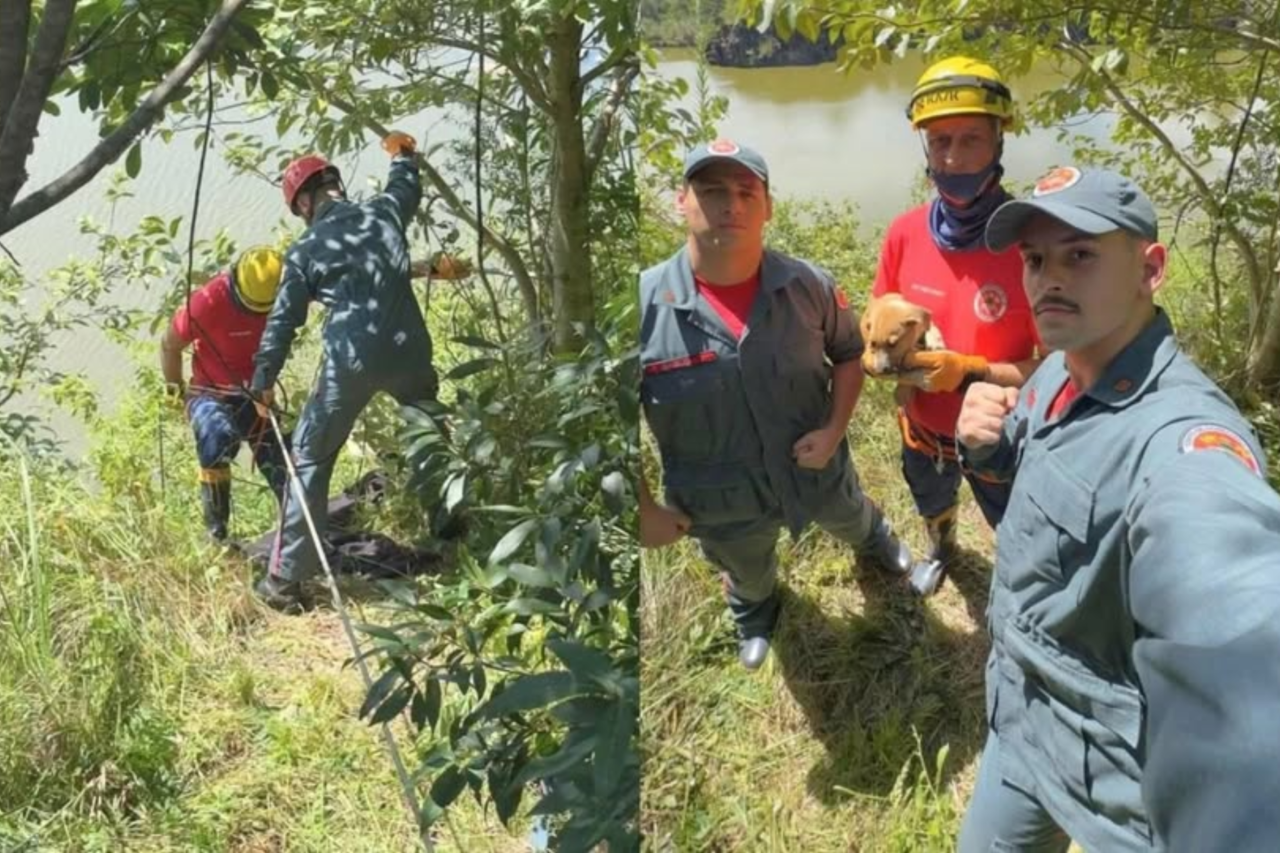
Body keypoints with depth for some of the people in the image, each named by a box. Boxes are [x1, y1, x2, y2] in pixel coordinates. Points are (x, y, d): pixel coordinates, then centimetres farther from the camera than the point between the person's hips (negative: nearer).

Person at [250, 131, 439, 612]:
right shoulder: (383, 213, 10)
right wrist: (402, 154, 55)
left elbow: (281, 324, 6)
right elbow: (406, 187, 34)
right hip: (408, 352, 3)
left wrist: (263, 384, 16)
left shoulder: (305, 251, 4)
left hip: (351, 362, -3)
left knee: (310, 461, 8)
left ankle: (286, 579, 7)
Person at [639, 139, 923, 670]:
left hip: (818, 468, 2)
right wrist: (645, 510, -12)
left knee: (854, 522, 36)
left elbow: (849, 353, 1)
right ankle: (753, 617, 69)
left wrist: (834, 428, -15)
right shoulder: (643, 305, -26)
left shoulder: (808, 286, -19)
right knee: (748, 577, 32)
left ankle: (876, 541, 74)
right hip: (719, 503, -1)